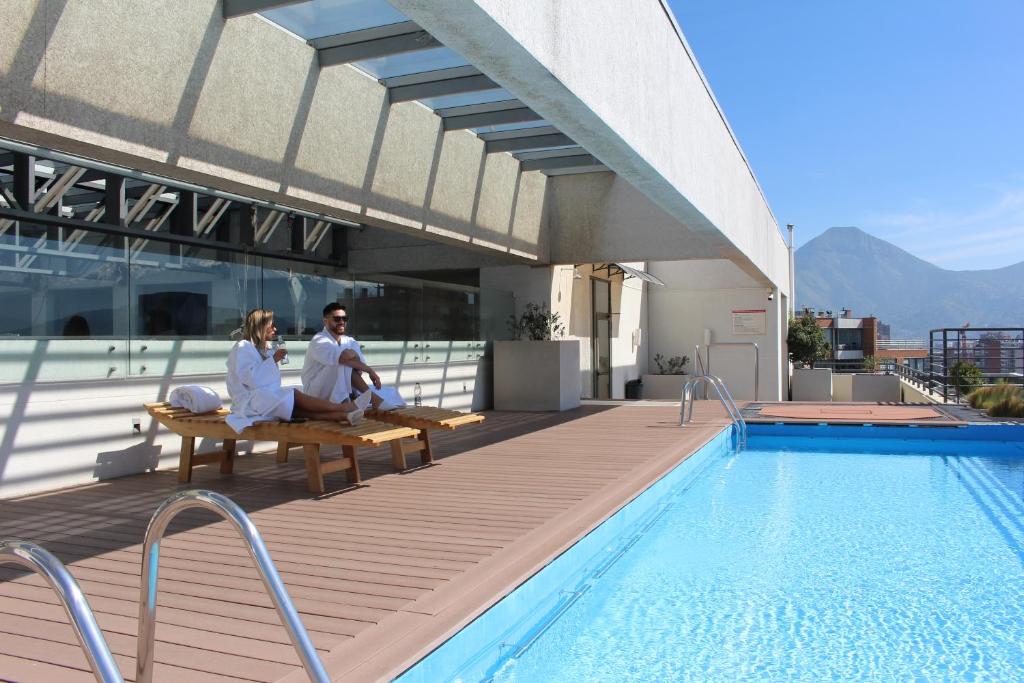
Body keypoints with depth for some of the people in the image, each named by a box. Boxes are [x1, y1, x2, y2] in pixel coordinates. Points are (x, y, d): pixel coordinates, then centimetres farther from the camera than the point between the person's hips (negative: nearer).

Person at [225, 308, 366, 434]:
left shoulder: (262, 350, 23)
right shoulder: (243, 347, -4)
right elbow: (250, 378, -19)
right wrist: (273, 360, -15)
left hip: (267, 400, 7)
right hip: (250, 402, -7)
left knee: (298, 409, -21)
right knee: (294, 395, -25)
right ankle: (339, 407, -26)